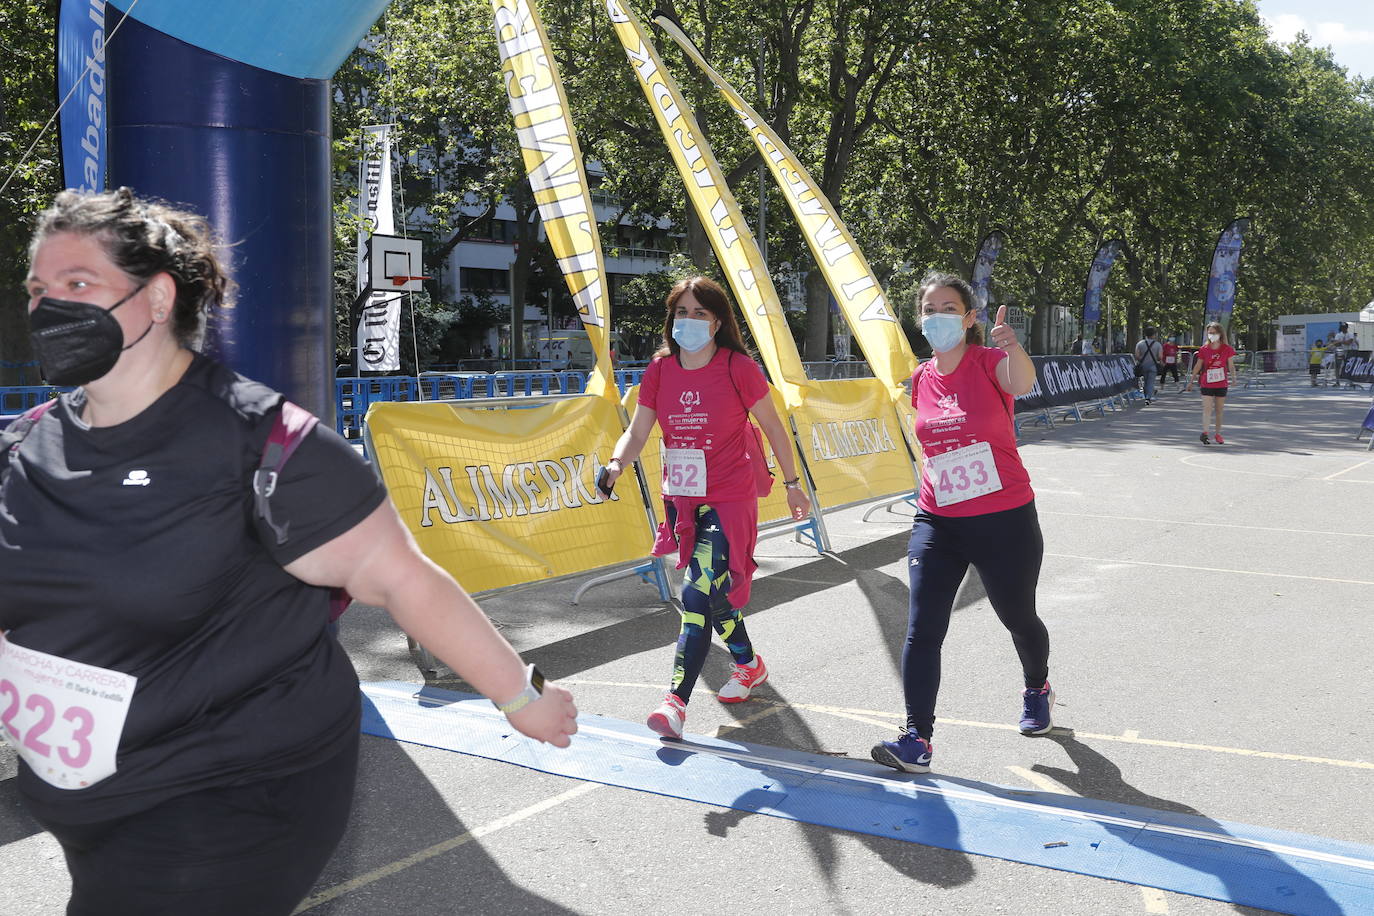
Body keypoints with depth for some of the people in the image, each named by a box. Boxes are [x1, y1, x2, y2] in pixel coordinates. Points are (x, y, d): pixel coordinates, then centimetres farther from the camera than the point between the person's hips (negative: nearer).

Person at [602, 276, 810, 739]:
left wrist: (792, 484, 5)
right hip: (681, 499, 5)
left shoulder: (738, 367, -11)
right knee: (716, 590, 20)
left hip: (729, 501, -5)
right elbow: (637, 431, -2)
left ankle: (676, 701, -12)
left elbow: (773, 427, -1)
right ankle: (749, 664, 44)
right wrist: (616, 463, -22)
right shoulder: (660, 369, 1)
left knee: (698, 594, -15)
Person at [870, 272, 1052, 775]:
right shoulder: (921, 380, 4)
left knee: (1018, 618, 16)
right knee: (921, 630, -8)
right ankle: (917, 741, -5)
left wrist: (1012, 345, -57)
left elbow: (1022, 383, -36)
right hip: (938, 523, 4)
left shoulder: (989, 361, -11)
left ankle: (1037, 688, 47)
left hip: (1005, 521, -4)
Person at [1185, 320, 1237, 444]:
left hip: (1222, 384, 1)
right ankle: (1205, 433, -21)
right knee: (1207, 408, -14)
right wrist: (1191, 382, 8)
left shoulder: (1227, 349, 1)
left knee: (1219, 410, 11)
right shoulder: (1204, 349, 1)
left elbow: (1231, 365, 2)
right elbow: (1197, 366, 7)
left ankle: (1218, 434, 22)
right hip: (1207, 384, -1)